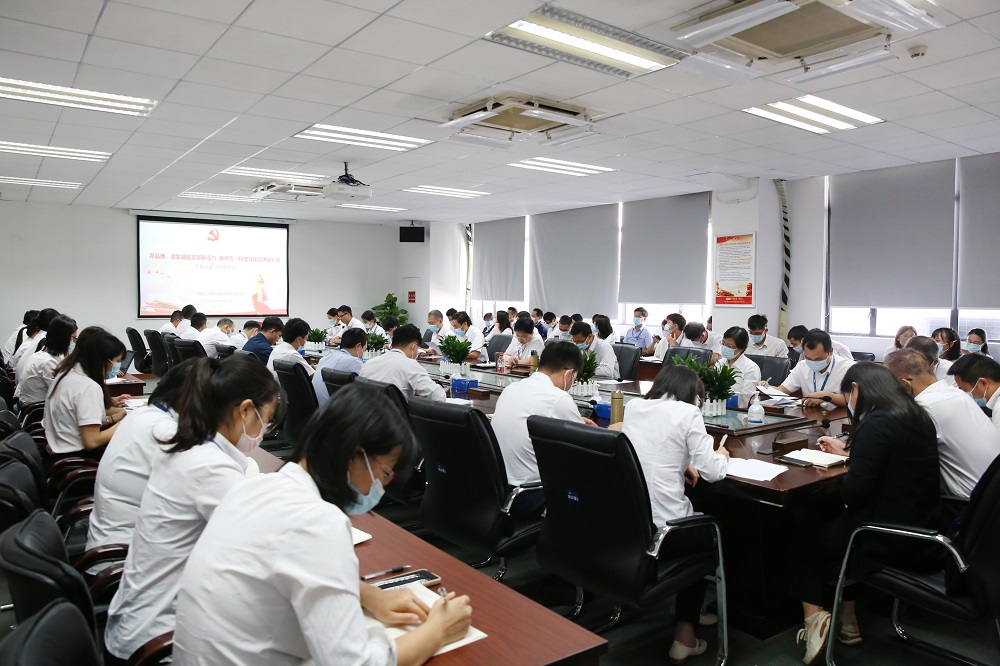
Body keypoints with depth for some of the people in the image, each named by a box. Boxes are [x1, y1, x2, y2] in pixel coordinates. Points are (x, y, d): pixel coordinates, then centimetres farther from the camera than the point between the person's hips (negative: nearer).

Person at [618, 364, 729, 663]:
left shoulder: (633, 407, 12)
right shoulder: (687, 412, -5)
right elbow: (711, 471, -4)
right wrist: (721, 455, 16)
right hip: (661, 526, -6)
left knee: (695, 524, 33)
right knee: (708, 533, 27)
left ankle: (687, 611, 44)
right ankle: (684, 635, 27)